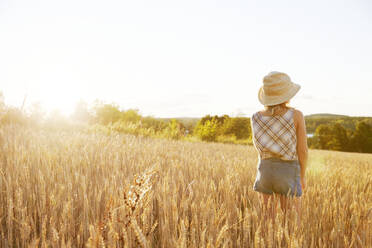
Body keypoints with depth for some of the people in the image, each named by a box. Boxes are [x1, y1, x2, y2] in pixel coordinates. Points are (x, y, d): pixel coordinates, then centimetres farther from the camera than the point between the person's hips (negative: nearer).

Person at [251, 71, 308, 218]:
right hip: (288, 175, -3)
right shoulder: (296, 115, -12)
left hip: (265, 172, 3)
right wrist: (302, 176, 6)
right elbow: (302, 150, -9)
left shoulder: (256, 118, -4)